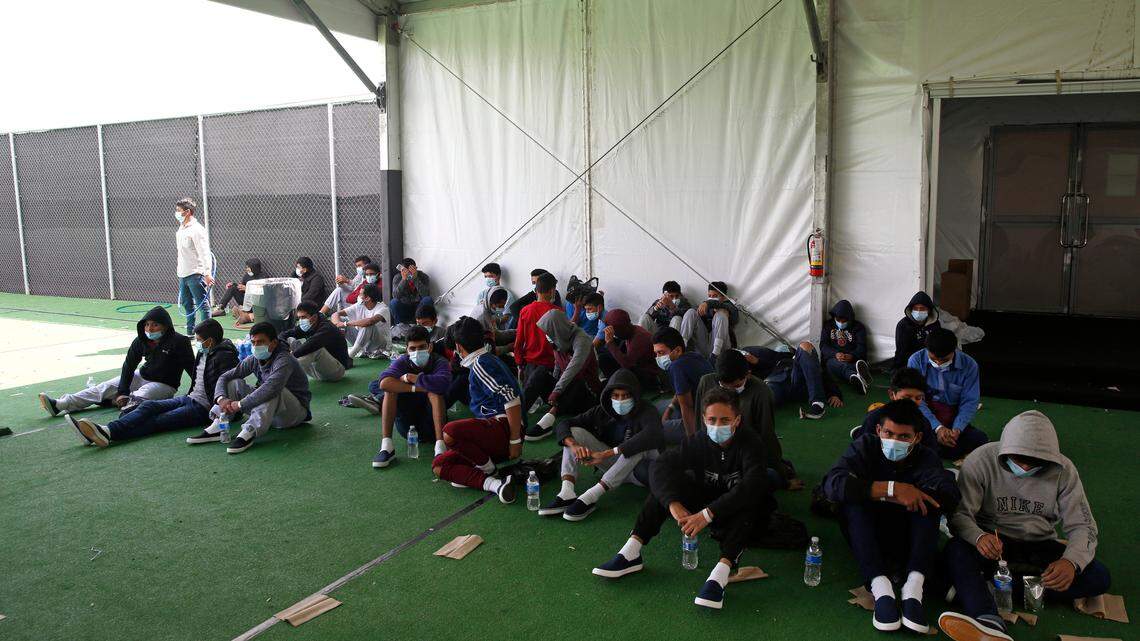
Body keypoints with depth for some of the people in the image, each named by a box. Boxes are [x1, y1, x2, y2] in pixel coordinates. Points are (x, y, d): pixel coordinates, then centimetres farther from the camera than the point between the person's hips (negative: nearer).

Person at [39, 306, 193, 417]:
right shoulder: (141, 341, -1)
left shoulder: (179, 342, -19)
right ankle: (59, 405, -11)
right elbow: (129, 365, -1)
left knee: (136, 399, -34)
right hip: (142, 376, 6)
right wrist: (122, 391, -10)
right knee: (106, 387, -6)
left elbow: (192, 368, -19)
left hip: (164, 385, -6)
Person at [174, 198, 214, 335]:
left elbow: (204, 253, -21)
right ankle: (190, 332, 25)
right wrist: (180, 271, 22)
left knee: (201, 303, -5)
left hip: (195, 273, -10)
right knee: (186, 303, 15)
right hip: (183, 274, 10)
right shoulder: (181, 229, 15)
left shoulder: (196, 229, -13)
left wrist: (207, 273, -28)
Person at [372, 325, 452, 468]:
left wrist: (411, 378, -22)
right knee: (390, 390, -18)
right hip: (407, 426, 2)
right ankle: (386, 446, -26)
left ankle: (440, 446, -39)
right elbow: (384, 382, -24)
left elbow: (443, 383, -34)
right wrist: (416, 388, -28)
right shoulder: (402, 361, -3)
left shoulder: (440, 362, -9)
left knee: (435, 392, -27)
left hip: (431, 425, -2)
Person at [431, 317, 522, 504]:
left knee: (449, 433, -33)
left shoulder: (480, 363, -11)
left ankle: (486, 467, -8)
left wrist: (515, 440, -20)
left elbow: (512, 400, -21)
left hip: (502, 425, -10)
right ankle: (494, 484, -19)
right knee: (439, 465, -1)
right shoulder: (488, 359, 20)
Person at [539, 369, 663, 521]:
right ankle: (567, 493, -31)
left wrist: (606, 454, -46)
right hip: (614, 466, 4)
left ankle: (591, 497, -41)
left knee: (642, 445, -38)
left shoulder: (647, 411, -19)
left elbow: (652, 435, -43)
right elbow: (564, 424, -9)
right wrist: (574, 445, -34)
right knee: (574, 432, -11)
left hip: (638, 470, -4)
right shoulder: (602, 411, -5)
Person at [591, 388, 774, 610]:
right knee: (666, 480, -17)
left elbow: (753, 485, -38)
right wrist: (673, 503, -38)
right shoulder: (699, 442, -10)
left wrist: (707, 514, -45)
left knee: (751, 498, -36)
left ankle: (721, 573, -50)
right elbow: (660, 465, -20)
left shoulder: (750, 442, -21)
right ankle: (631, 553, -23)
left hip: (740, 514, -3)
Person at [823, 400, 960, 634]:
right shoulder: (865, 447, -10)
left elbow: (951, 498, -25)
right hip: (866, 537, -1)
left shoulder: (926, 458, -5)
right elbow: (832, 483, -31)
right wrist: (891, 489, -38)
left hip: (908, 541, 1)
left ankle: (913, 587, -35)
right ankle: (880, 587, -38)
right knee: (852, 498, -28)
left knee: (927, 499, -23)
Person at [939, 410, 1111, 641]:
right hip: (992, 541, -3)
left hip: (1038, 545, 3)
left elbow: (1082, 526, -8)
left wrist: (1072, 561, -30)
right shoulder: (981, 460, -15)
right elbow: (959, 514, -17)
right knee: (955, 551, -34)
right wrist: (978, 537, -41)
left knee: (1099, 577, -21)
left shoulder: (1063, 470, -9)